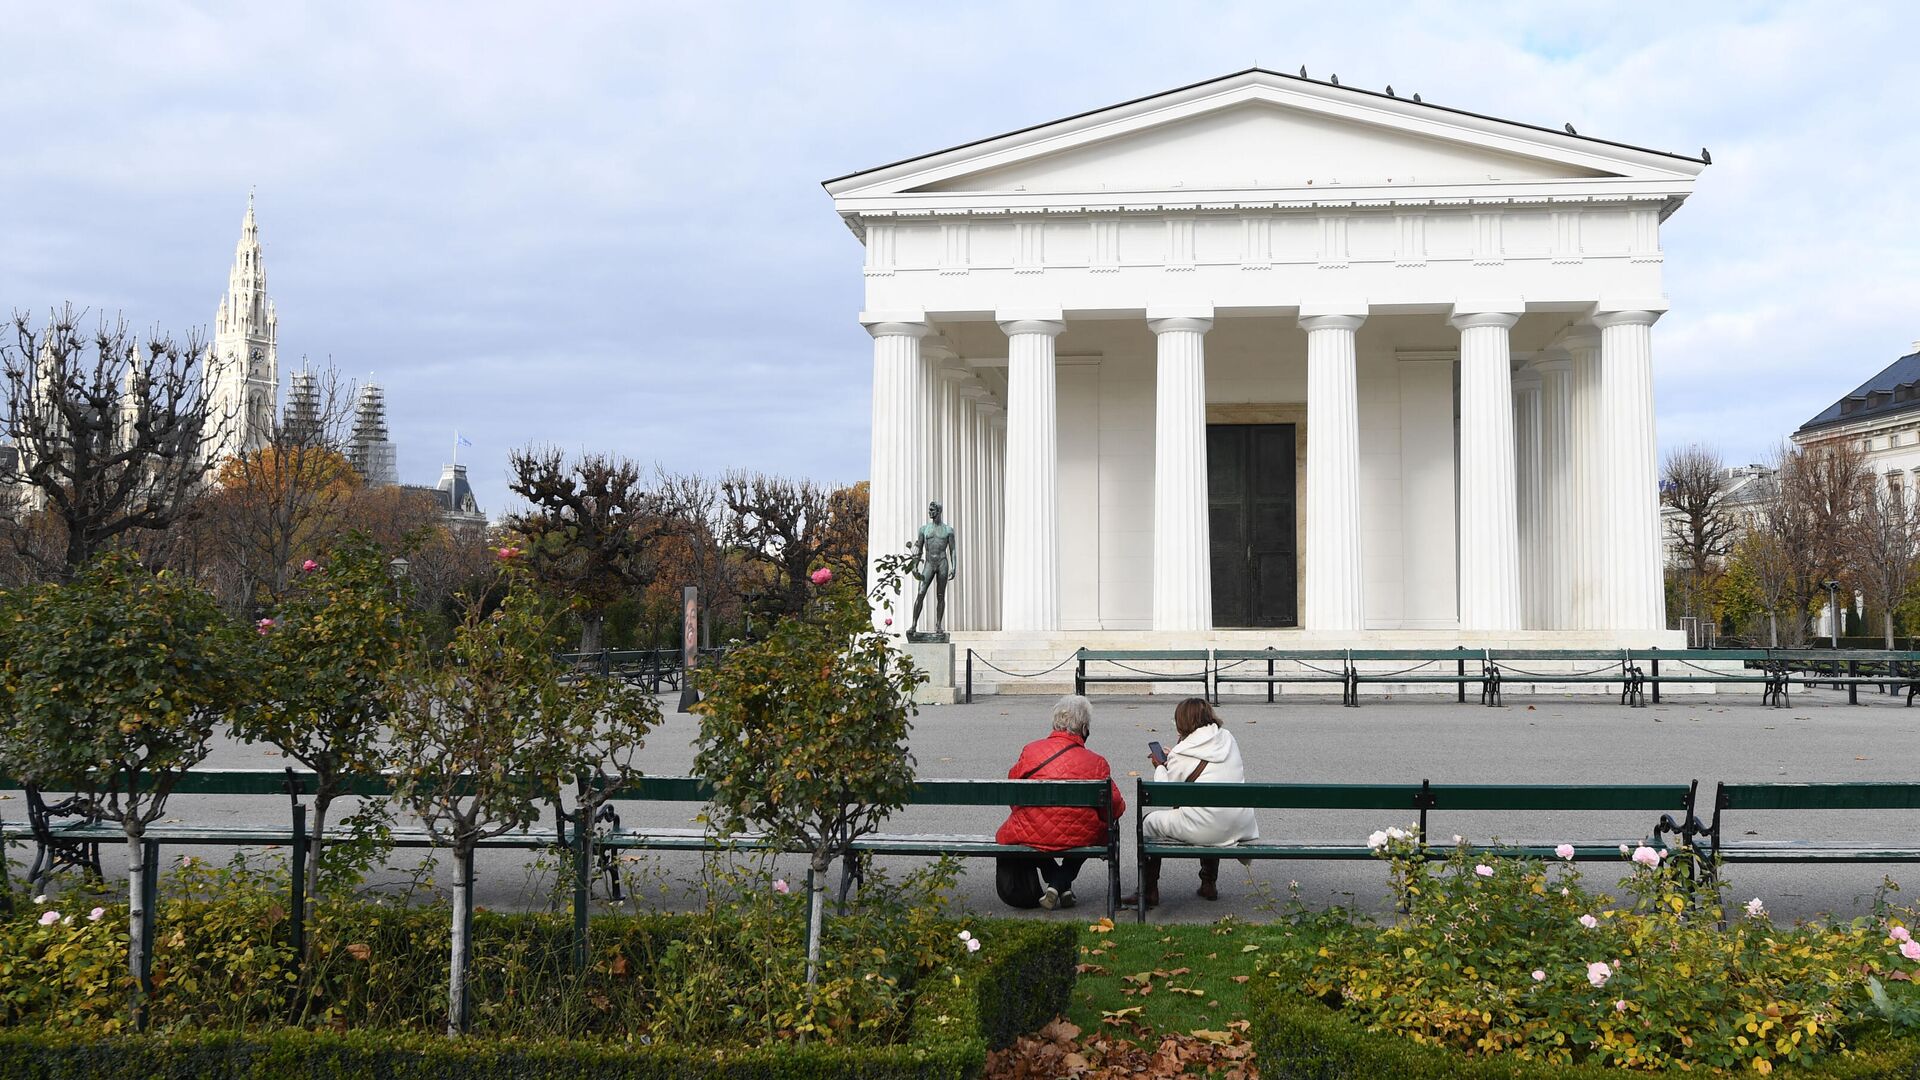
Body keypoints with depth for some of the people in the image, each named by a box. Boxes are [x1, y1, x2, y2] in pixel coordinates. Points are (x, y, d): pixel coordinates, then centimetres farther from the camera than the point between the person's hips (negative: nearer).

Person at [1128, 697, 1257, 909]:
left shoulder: (1180, 755, -7)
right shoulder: (1227, 738, 9)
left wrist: (1160, 768, 18)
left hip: (1204, 829, -6)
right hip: (1241, 826, 6)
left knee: (1148, 823, 16)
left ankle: (1148, 891, 18)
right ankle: (1209, 884, 40)